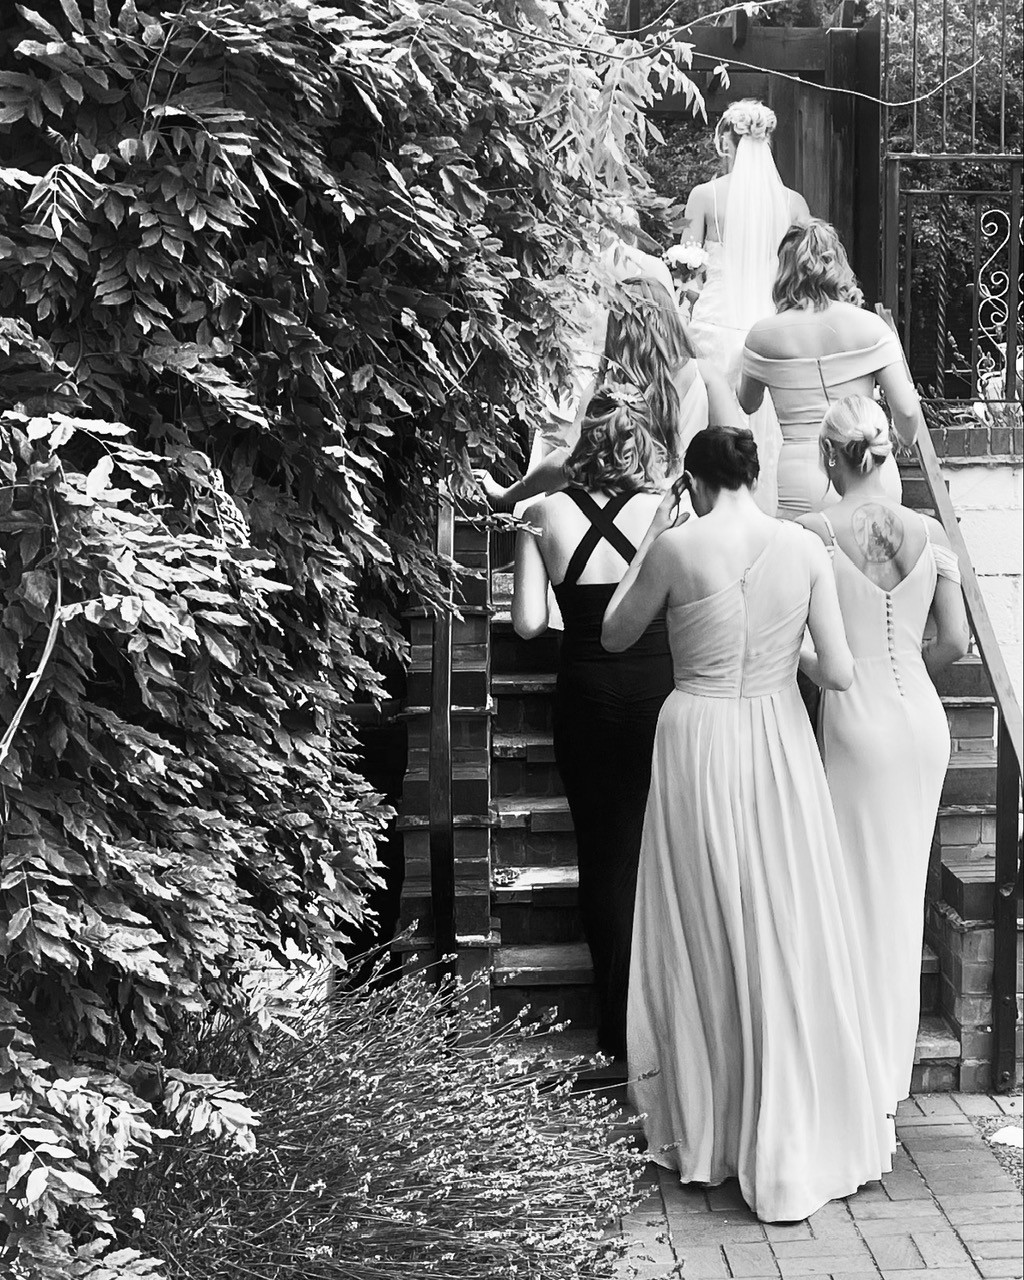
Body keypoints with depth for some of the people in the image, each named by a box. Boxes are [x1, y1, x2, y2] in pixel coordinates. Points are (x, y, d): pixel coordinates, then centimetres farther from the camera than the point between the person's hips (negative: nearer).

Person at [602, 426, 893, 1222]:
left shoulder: (679, 548, -9)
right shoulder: (805, 548, -3)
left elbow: (615, 637, 6)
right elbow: (840, 674, -4)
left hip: (699, 746, -1)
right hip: (779, 745, 2)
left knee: (702, 941, 11)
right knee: (791, 941, 10)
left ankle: (704, 1132, 23)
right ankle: (800, 1140, 18)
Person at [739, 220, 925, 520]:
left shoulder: (763, 336, 1)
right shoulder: (870, 326, 1)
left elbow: (746, 405, 18)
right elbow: (906, 409, 0)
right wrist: (904, 439, 21)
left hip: (801, 489, -1)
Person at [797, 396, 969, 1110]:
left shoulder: (815, 533, -11)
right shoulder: (930, 533, 1)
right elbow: (955, 642, 5)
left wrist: (833, 674, 7)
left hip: (860, 722, -4)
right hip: (926, 717, 5)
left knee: (867, 891, 7)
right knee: (905, 888, 16)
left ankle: (873, 1069, 16)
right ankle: (895, 1065, 28)